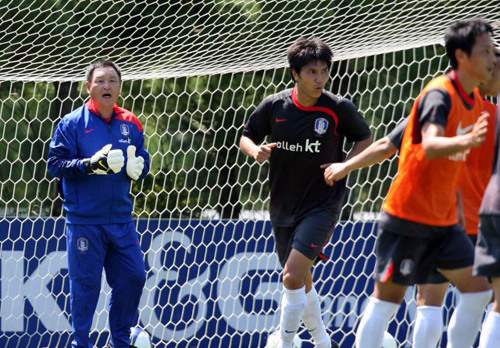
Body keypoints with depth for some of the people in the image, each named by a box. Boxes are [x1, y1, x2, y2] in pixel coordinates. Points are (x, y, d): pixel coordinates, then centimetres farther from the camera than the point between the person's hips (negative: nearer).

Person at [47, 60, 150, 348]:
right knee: (85, 284, -3)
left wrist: (138, 167, -6)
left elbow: (143, 160, 18)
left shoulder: (130, 124, 10)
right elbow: (56, 164, -6)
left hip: (121, 219, 4)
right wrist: (90, 165, -21)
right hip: (84, 221, -4)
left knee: (133, 278, 5)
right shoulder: (72, 124, -3)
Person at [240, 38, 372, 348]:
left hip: (322, 204, -5)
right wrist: (256, 151, -13)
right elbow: (246, 136, 10)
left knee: (293, 276, -20)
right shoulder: (274, 106, -4)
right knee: (301, 281, 17)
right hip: (283, 205, 5)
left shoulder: (340, 109, -11)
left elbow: (365, 139, 5)